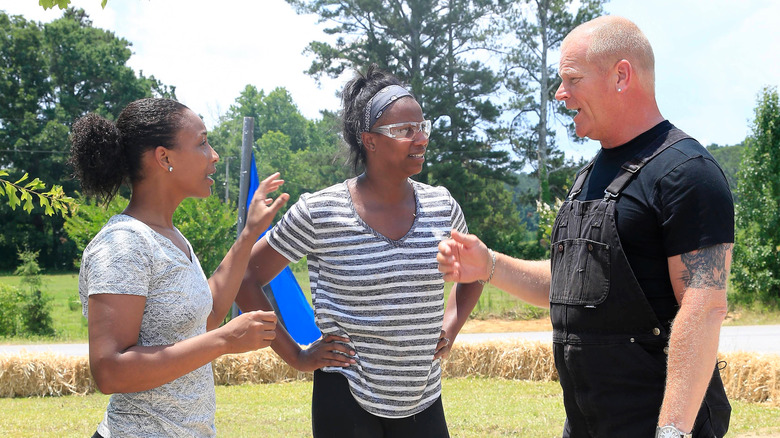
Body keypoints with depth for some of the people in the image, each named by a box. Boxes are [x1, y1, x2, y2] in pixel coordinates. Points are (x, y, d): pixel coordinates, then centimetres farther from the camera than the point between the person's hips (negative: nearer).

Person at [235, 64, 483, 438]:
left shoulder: (441, 207, 4)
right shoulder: (319, 213, -9)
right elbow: (245, 278, -2)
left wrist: (450, 329, 10)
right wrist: (296, 357, -4)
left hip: (423, 401, 4)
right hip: (346, 398, -4)